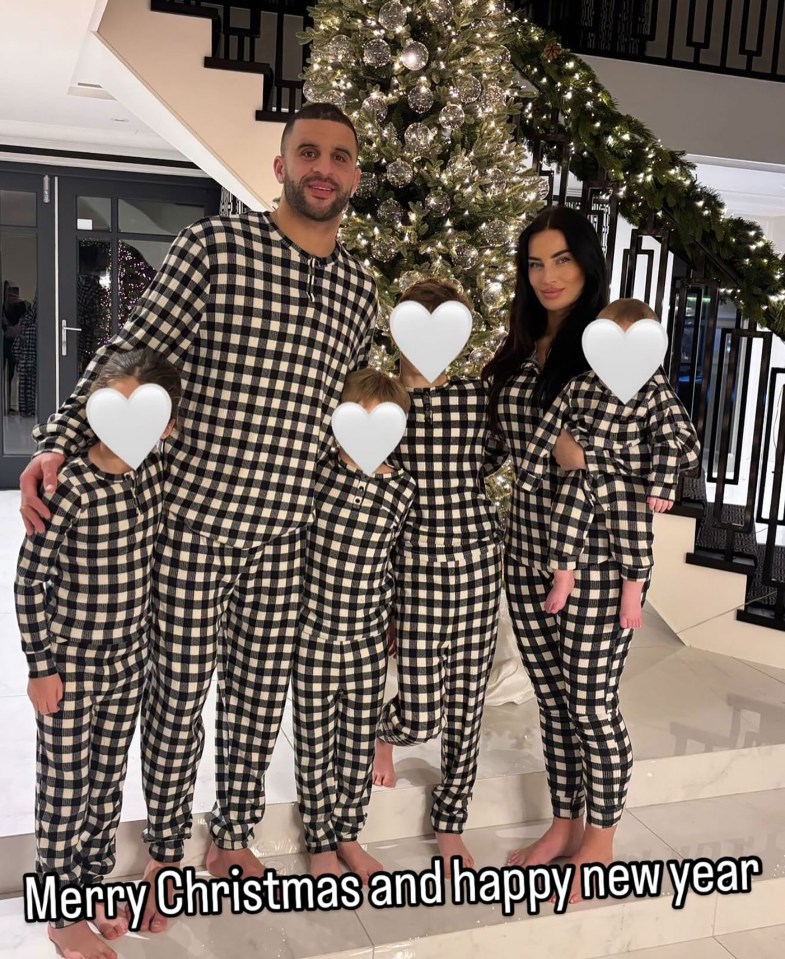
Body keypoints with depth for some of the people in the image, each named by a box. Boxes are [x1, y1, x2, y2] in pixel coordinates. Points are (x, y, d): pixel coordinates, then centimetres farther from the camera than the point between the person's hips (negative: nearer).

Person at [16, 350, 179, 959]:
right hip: (71, 663, -5)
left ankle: (94, 884, 41)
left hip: (129, 659, 5)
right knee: (65, 788, 11)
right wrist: (41, 667, -11)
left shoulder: (157, 474, -6)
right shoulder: (70, 488, -22)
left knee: (109, 778, 20)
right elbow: (31, 579, -15)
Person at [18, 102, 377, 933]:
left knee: (261, 691, 14)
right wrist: (59, 441, -16)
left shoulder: (359, 286, 9)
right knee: (178, 690, 7)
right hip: (192, 518, -4)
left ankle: (233, 841, 36)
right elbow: (128, 352, -8)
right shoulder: (215, 245, -6)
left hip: (287, 529, 5)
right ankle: (165, 855, 30)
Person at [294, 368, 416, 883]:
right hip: (313, 634, -1)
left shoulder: (403, 489, -5)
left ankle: (349, 836, 36)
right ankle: (321, 843, 31)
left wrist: (390, 628, 11)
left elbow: (391, 564, 7)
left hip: (368, 640, 2)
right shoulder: (316, 472, -11)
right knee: (316, 744, 12)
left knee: (360, 744, 14)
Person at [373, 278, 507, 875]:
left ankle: (451, 824, 31)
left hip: (479, 562, 3)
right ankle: (383, 727, 34)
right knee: (422, 716, -4)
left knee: (467, 705, 11)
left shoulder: (479, 397, 4)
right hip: (415, 564, -3)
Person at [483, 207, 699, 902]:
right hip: (528, 547, 6)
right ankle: (563, 825, 34)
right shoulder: (520, 352, 11)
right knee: (552, 699, 15)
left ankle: (600, 842, 26)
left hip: (598, 552, -6)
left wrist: (583, 458, -21)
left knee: (592, 702, 5)